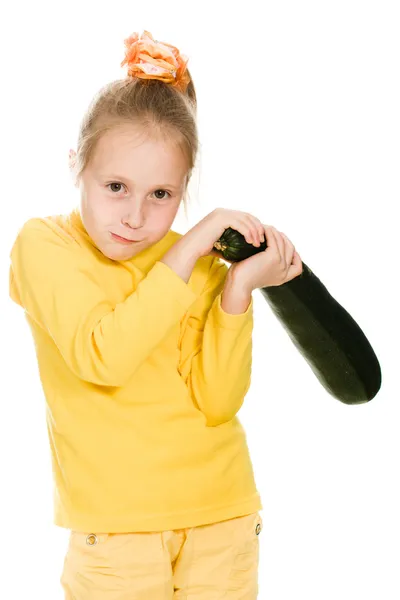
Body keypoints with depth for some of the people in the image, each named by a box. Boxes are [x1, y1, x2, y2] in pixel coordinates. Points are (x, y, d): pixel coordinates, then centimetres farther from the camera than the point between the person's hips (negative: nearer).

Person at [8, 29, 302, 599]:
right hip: (113, 522, -2)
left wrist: (238, 287, -17)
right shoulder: (44, 243, -6)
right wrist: (189, 250, -21)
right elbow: (101, 357, -23)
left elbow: (216, 402, -7)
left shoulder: (201, 262, 2)